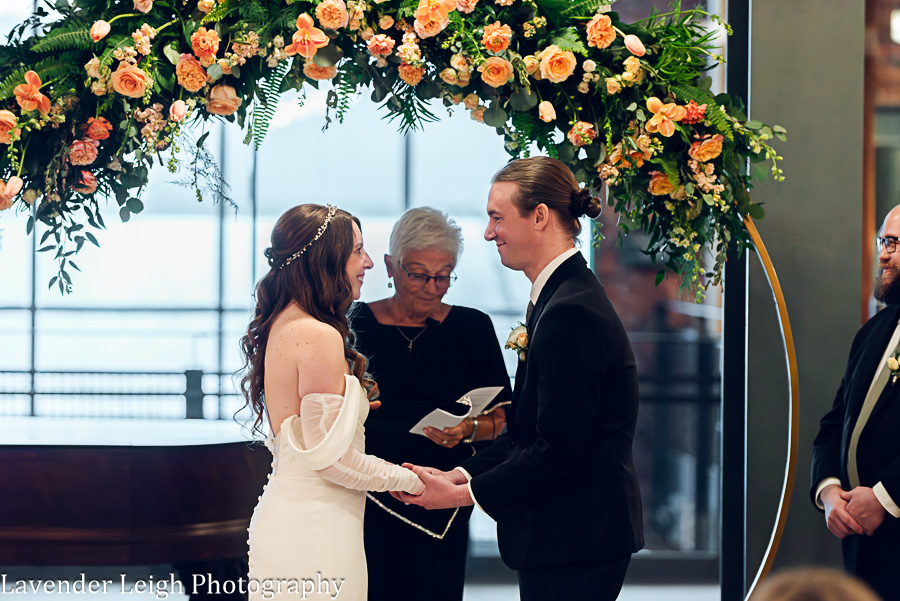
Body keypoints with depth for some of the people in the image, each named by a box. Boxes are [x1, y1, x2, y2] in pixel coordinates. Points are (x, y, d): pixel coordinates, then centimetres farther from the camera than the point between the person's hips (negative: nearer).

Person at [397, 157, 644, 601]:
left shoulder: (571, 313, -20)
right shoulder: (563, 298, 14)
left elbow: (559, 449, -22)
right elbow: (526, 432, 17)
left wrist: (465, 494, -15)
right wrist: (459, 475, 6)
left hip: (573, 547, -10)